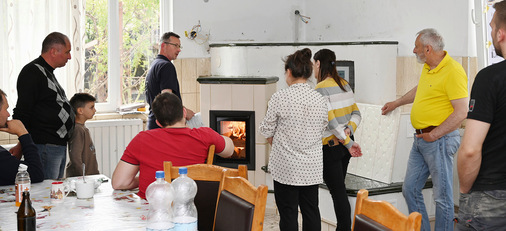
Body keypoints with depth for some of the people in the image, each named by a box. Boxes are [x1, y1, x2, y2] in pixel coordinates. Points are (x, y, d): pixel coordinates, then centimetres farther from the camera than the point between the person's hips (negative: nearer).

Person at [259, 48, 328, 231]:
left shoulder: (280, 97, -14)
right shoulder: (320, 99, -1)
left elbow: (267, 130, -5)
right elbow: (321, 130, 9)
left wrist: (273, 141, 15)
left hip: (286, 167, -4)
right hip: (312, 168, 4)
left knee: (288, 214, 5)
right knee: (311, 211, 13)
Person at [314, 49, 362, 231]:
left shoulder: (321, 88, -17)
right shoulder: (344, 84, 8)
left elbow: (330, 121, -21)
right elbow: (356, 114, 9)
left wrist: (348, 142, -15)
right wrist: (349, 129, -7)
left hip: (330, 147, -8)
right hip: (344, 147, 8)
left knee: (337, 191, -1)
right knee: (339, 188, 17)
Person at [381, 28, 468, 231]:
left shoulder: (453, 71, -17)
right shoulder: (428, 67, 11)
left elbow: (462, 112, -22)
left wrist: (434, 134, -19)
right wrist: (396, 103, 43)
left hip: (439, 139, -9)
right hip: (420, 139, 10)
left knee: (442, 196, 0)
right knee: (410, 189, 14)